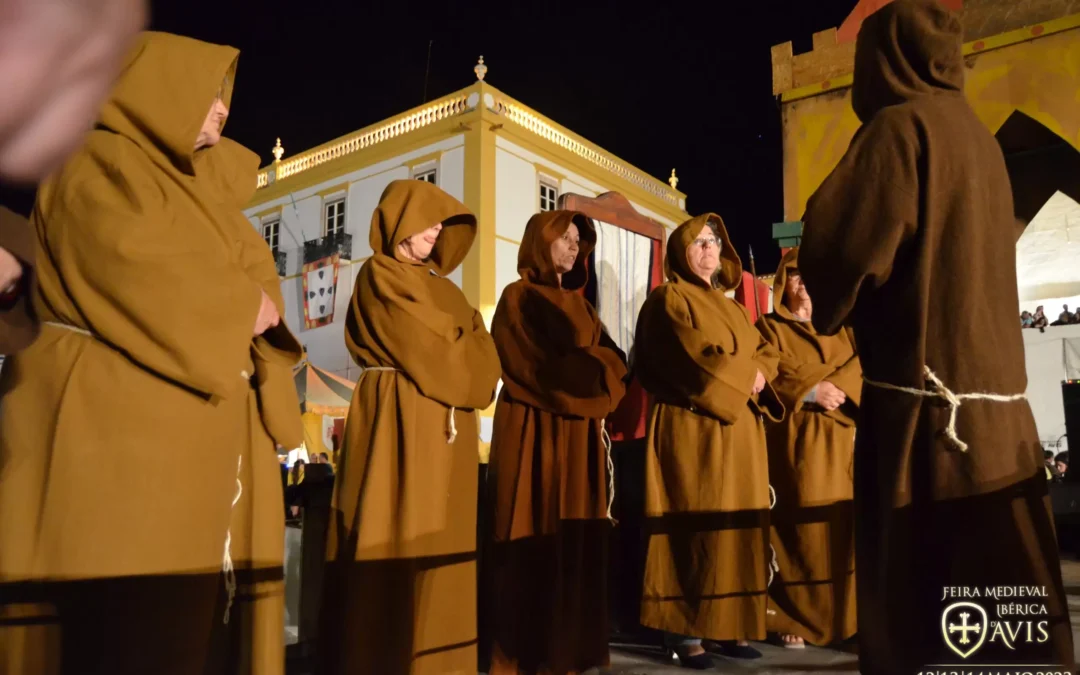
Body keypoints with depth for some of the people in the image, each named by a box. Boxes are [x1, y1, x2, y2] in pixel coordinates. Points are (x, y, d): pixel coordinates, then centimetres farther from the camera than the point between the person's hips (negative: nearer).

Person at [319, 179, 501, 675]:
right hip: (401, 422, -8)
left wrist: (478, 375, -5)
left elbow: (478, 354, 14)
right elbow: (429, 352, -12)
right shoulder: (380, 276, -3)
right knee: (398, 548, -7)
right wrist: (466, 377, 2)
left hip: (446, 427, 8)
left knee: (440, 546, 8)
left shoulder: (440, 286, 22)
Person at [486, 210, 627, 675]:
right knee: (535, 544, -5)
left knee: (577, 541, 6)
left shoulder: (578, 304, 20)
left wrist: (601, 378, -3)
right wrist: (581, 380, -9)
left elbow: (606, 361, 15)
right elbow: (534, 367, -10)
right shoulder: (518, 297, 0)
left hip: (579, 434, 7)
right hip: (535, 432, -6)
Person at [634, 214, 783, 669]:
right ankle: (686, 630, -3)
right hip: (693, 428, -7)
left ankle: (732, 625, 12)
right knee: (696, 528, -10)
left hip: (740, 431, 8)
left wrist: (756, 377, -8)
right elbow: (694, 358, -15)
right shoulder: (668, 300, -1)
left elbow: (766, 354, 13)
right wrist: (744, 374, -4)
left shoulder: (734, 309, 23)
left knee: (737, 528, 5)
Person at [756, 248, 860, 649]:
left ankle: (846, 616, 5)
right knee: (800, 526, -6)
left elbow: (864, 366, 5)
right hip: (795, 440, -3)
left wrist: (836, 388, -13)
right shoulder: (769, 327, 10)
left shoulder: (841, 327, 20)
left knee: (846, 525, -3)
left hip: (842, 438, 3)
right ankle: (793, 620, 1)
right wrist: (812, 391, -16)